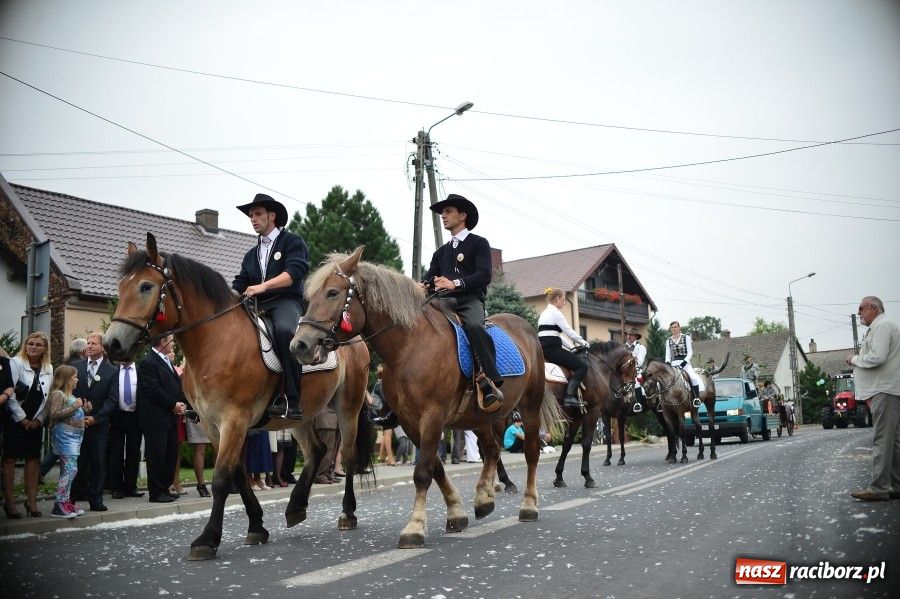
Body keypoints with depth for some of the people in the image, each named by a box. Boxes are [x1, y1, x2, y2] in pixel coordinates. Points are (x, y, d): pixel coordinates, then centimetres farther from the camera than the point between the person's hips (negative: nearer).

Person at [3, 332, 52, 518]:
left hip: (35, 422, 5)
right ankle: (9, 502, 6)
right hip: (14, 420, -4)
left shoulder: (49, 369, 7)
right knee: (10, 459, 0)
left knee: (33, 459, 6)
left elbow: (48, 398, 9)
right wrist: (22, 418, -12)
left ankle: (31, 500, 13)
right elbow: (10, 393, -13)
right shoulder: (16, 363, -7)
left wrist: (39, 419, -2)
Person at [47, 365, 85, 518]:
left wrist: (83, 408, 14)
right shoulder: (58, 394, -8)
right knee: (70, 469, -12)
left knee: (67, 470, 12)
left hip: (75, 435, 10)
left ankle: (66, 501, 17)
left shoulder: (70, 395, 19)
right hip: (65, 435, -10)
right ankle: (59, 506, -9)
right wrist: (74, 407, -19)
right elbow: (54, 414, -19)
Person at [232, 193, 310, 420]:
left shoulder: (293, 242, 7)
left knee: (284, 329, -38)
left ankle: (291, 400, -38)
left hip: (286, 302, -7)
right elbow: (239, 285, 17)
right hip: (257, 307, 7)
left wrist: (263, 286, -23)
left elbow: (294, 273, -10)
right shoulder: (251, 255, 28)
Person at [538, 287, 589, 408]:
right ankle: (570, 396, -25)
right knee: (582, 366, -11)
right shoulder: (555, 312, -8)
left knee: (579, 361, 23)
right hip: (552, 348, -10)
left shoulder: (544, 313, 22)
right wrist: (583, 343, 5)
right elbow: (569, 332, -10)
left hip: (542, 348, 10)